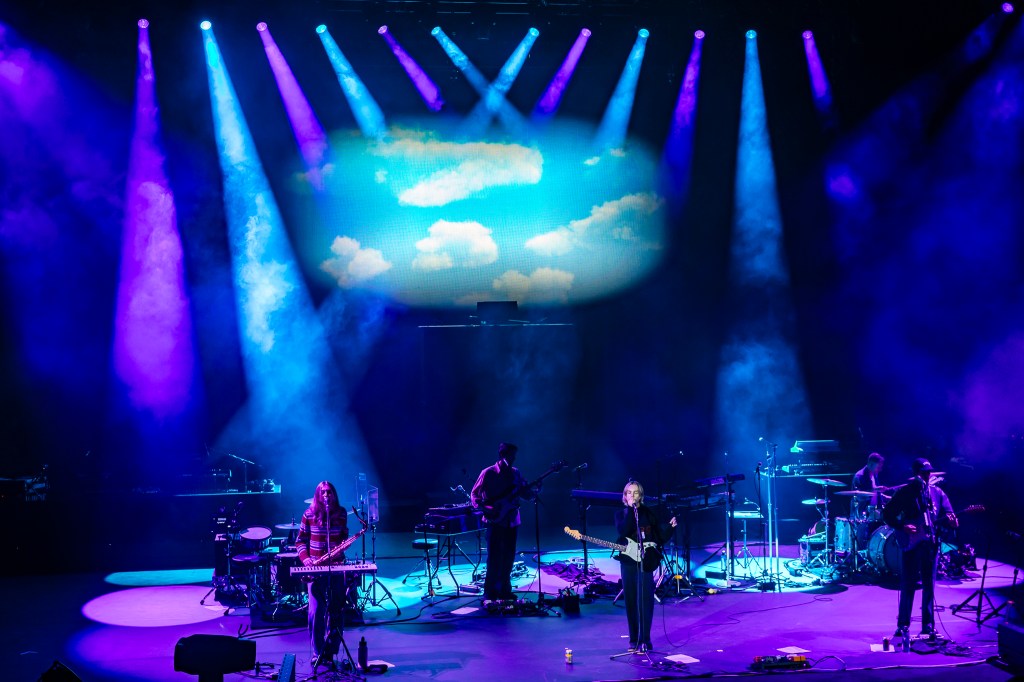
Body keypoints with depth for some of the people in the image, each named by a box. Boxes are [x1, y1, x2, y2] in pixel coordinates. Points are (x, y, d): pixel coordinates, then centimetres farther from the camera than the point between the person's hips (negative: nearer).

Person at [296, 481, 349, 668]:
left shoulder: (341, 514, 4)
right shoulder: (309, 514, 0)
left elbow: (344, 537, 12)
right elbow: (300, 540, 5)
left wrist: (339, 549, -9)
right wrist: (305, 558, -11)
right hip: (315, 568, -1)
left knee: (336, 611, 3)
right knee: (316, 611, -5)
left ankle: (331, 652, 12)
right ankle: (317, 652, 5)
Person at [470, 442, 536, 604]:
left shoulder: (516, 473, 9)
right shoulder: (488, 473, -6)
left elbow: (526, 494, 9)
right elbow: (474, 494, -4)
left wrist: (534, 492, -13)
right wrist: (485, 508, -19)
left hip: (512, 521, 5)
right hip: (495, 521, -5)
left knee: (509, 556, 8)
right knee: (494, 557, -5)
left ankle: (504, 589, 20)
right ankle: (490, 593, 3)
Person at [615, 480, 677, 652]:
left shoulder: (648, 513, 7)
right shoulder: (621, 514, 7)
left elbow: (661, 536, 7)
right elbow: (623, 531, -14)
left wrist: (670, 526, -10)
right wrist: (630, 510, -14)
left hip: (645, 560, -1)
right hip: (628, 560, 1)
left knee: (645, 599, -7)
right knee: (631, 599, 4)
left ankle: (645, 639, -3)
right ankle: (634, 639, 13)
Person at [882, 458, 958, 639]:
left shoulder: (937, 493, 7)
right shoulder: (903, 492, -1)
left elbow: (948, 515, 4)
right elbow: (887, 514, -1)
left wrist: (950, 520, -19)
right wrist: (902, 526, -14)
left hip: (930, 543, 2)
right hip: (910, 543, -2)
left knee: (929, 585, 4)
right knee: (907, 585, 1)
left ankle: (928, 625, 11)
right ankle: (903, 624, 10)